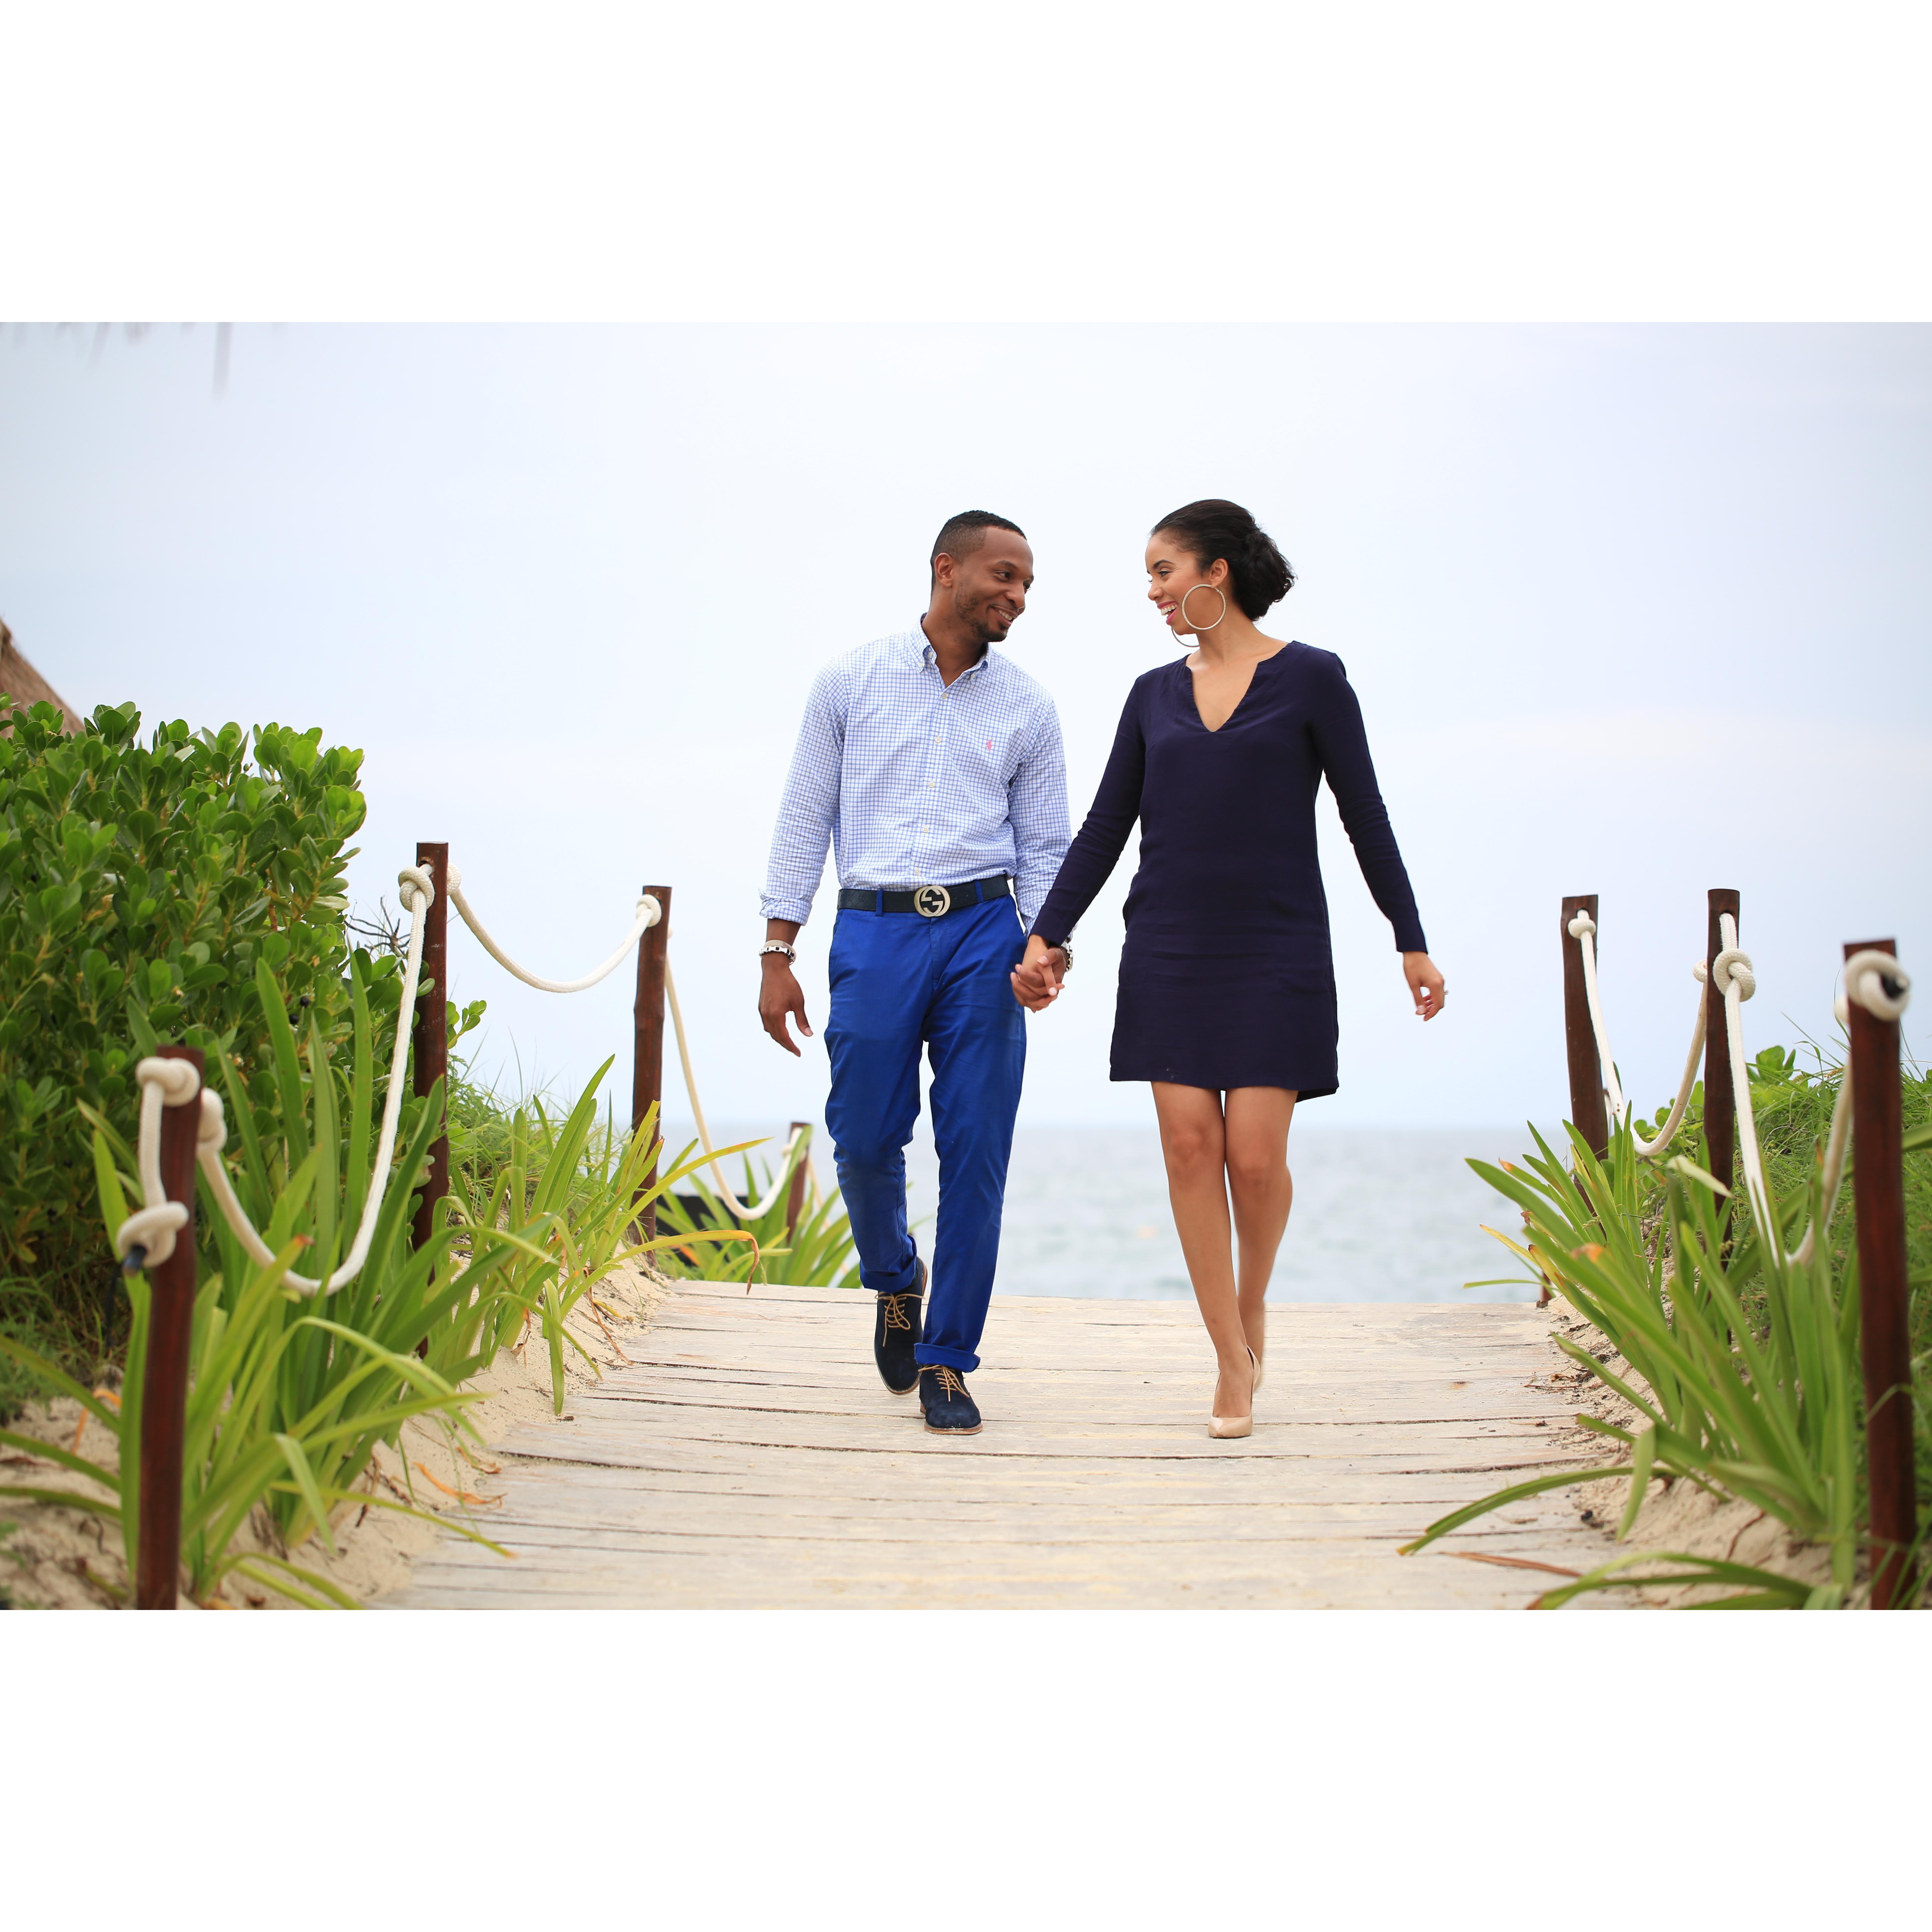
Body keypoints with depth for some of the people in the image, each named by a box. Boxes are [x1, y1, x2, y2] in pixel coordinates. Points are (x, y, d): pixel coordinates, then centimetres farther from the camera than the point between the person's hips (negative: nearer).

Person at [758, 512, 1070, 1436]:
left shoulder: (1026, 708, 9)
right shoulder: (851, 681, 5)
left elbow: (1045, 848, 13)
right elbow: (805, 821, 6)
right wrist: (777, 955, 1)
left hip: (983, 929, 1)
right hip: (874, 931, -1)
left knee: (976, 1150, -3)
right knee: (865, 1139, -1)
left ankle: (945, 1359, 7)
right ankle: (895, 1280, 31)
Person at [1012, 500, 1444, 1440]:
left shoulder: (1310, 679, -1)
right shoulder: (1154, 693, 10)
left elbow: (1365, 816, 2)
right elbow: (1105, 826, 11)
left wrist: (1412, 942, 2)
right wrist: (1045, 934, 3)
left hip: (1275, 949, -3)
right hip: (1170, 951, 4)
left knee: (1255, 1156, -8)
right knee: (1190, 1146, -3)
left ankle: (1253, 1304, 22)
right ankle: (1232, 1361, 6)